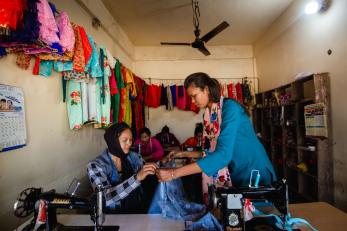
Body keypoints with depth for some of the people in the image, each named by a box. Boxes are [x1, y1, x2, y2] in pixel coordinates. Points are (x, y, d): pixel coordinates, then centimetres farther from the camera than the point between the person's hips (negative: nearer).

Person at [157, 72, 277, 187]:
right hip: (238, 175, 7)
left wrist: (175, 173, -33)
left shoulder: (230, 107, -22)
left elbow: (223, 154, -32)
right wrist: (185, 154, 4)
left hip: (255, 173, -7)